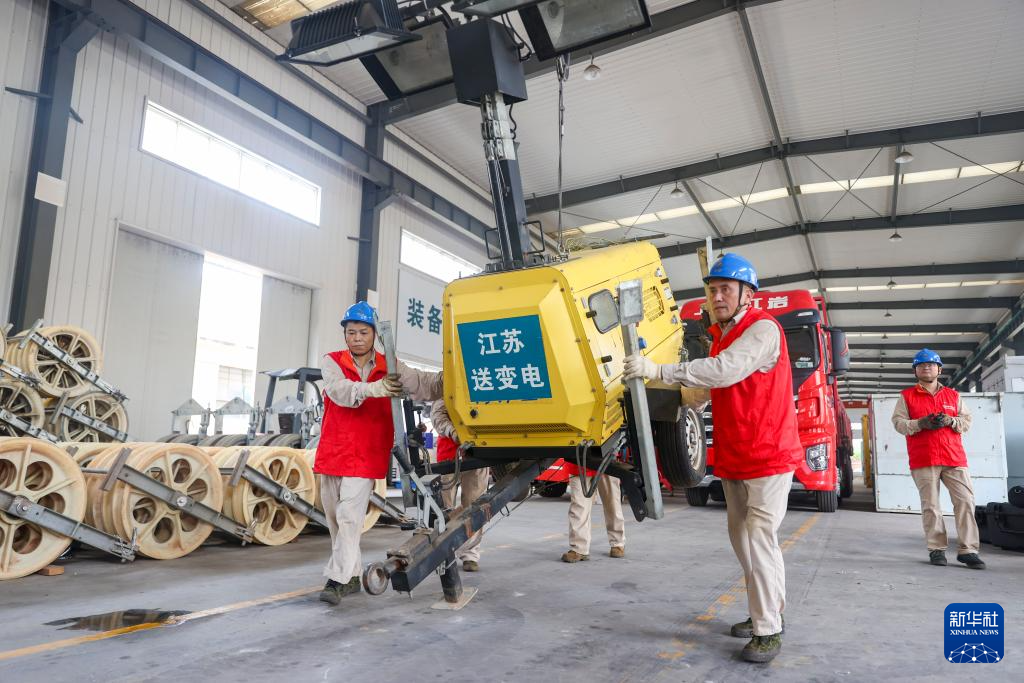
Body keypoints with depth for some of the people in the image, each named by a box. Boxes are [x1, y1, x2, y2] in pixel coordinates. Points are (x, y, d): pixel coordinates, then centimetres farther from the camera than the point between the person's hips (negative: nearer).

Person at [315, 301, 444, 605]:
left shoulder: (388, 368, 1)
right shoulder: (332, 362, -2)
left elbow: (424, 384, -7)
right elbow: (339, 391, -22)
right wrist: (373, 389, -41)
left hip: (366, 457, -2)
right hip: (332, 453, 2)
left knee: (349, 517, -11)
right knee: (335, 519, 12)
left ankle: (337, 580, -3)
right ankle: (352, 576, 28)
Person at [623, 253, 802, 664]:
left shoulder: (762, 329, -17)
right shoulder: (720, 336, 12)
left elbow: (725, 371, -33)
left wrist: (658, 371, -38)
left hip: (769, 456, -9)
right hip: (733, 459, 9)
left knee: (759, 538, -8)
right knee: (741, 536, 14)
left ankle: (769, 630, 3)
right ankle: (766, 612, 29)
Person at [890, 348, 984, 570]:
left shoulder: (953, 395, 17)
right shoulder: (907, 396, 9)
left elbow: (967, 421, 14)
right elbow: (898, 422, 2)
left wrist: (950, 421, -7)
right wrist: (920, 423, -15)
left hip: (954, 458, 2)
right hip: (923, 460, -2)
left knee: (965, 501, -6)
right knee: (930, 506, -2)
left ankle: (968, 550, -1)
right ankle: (936, 549, 4)